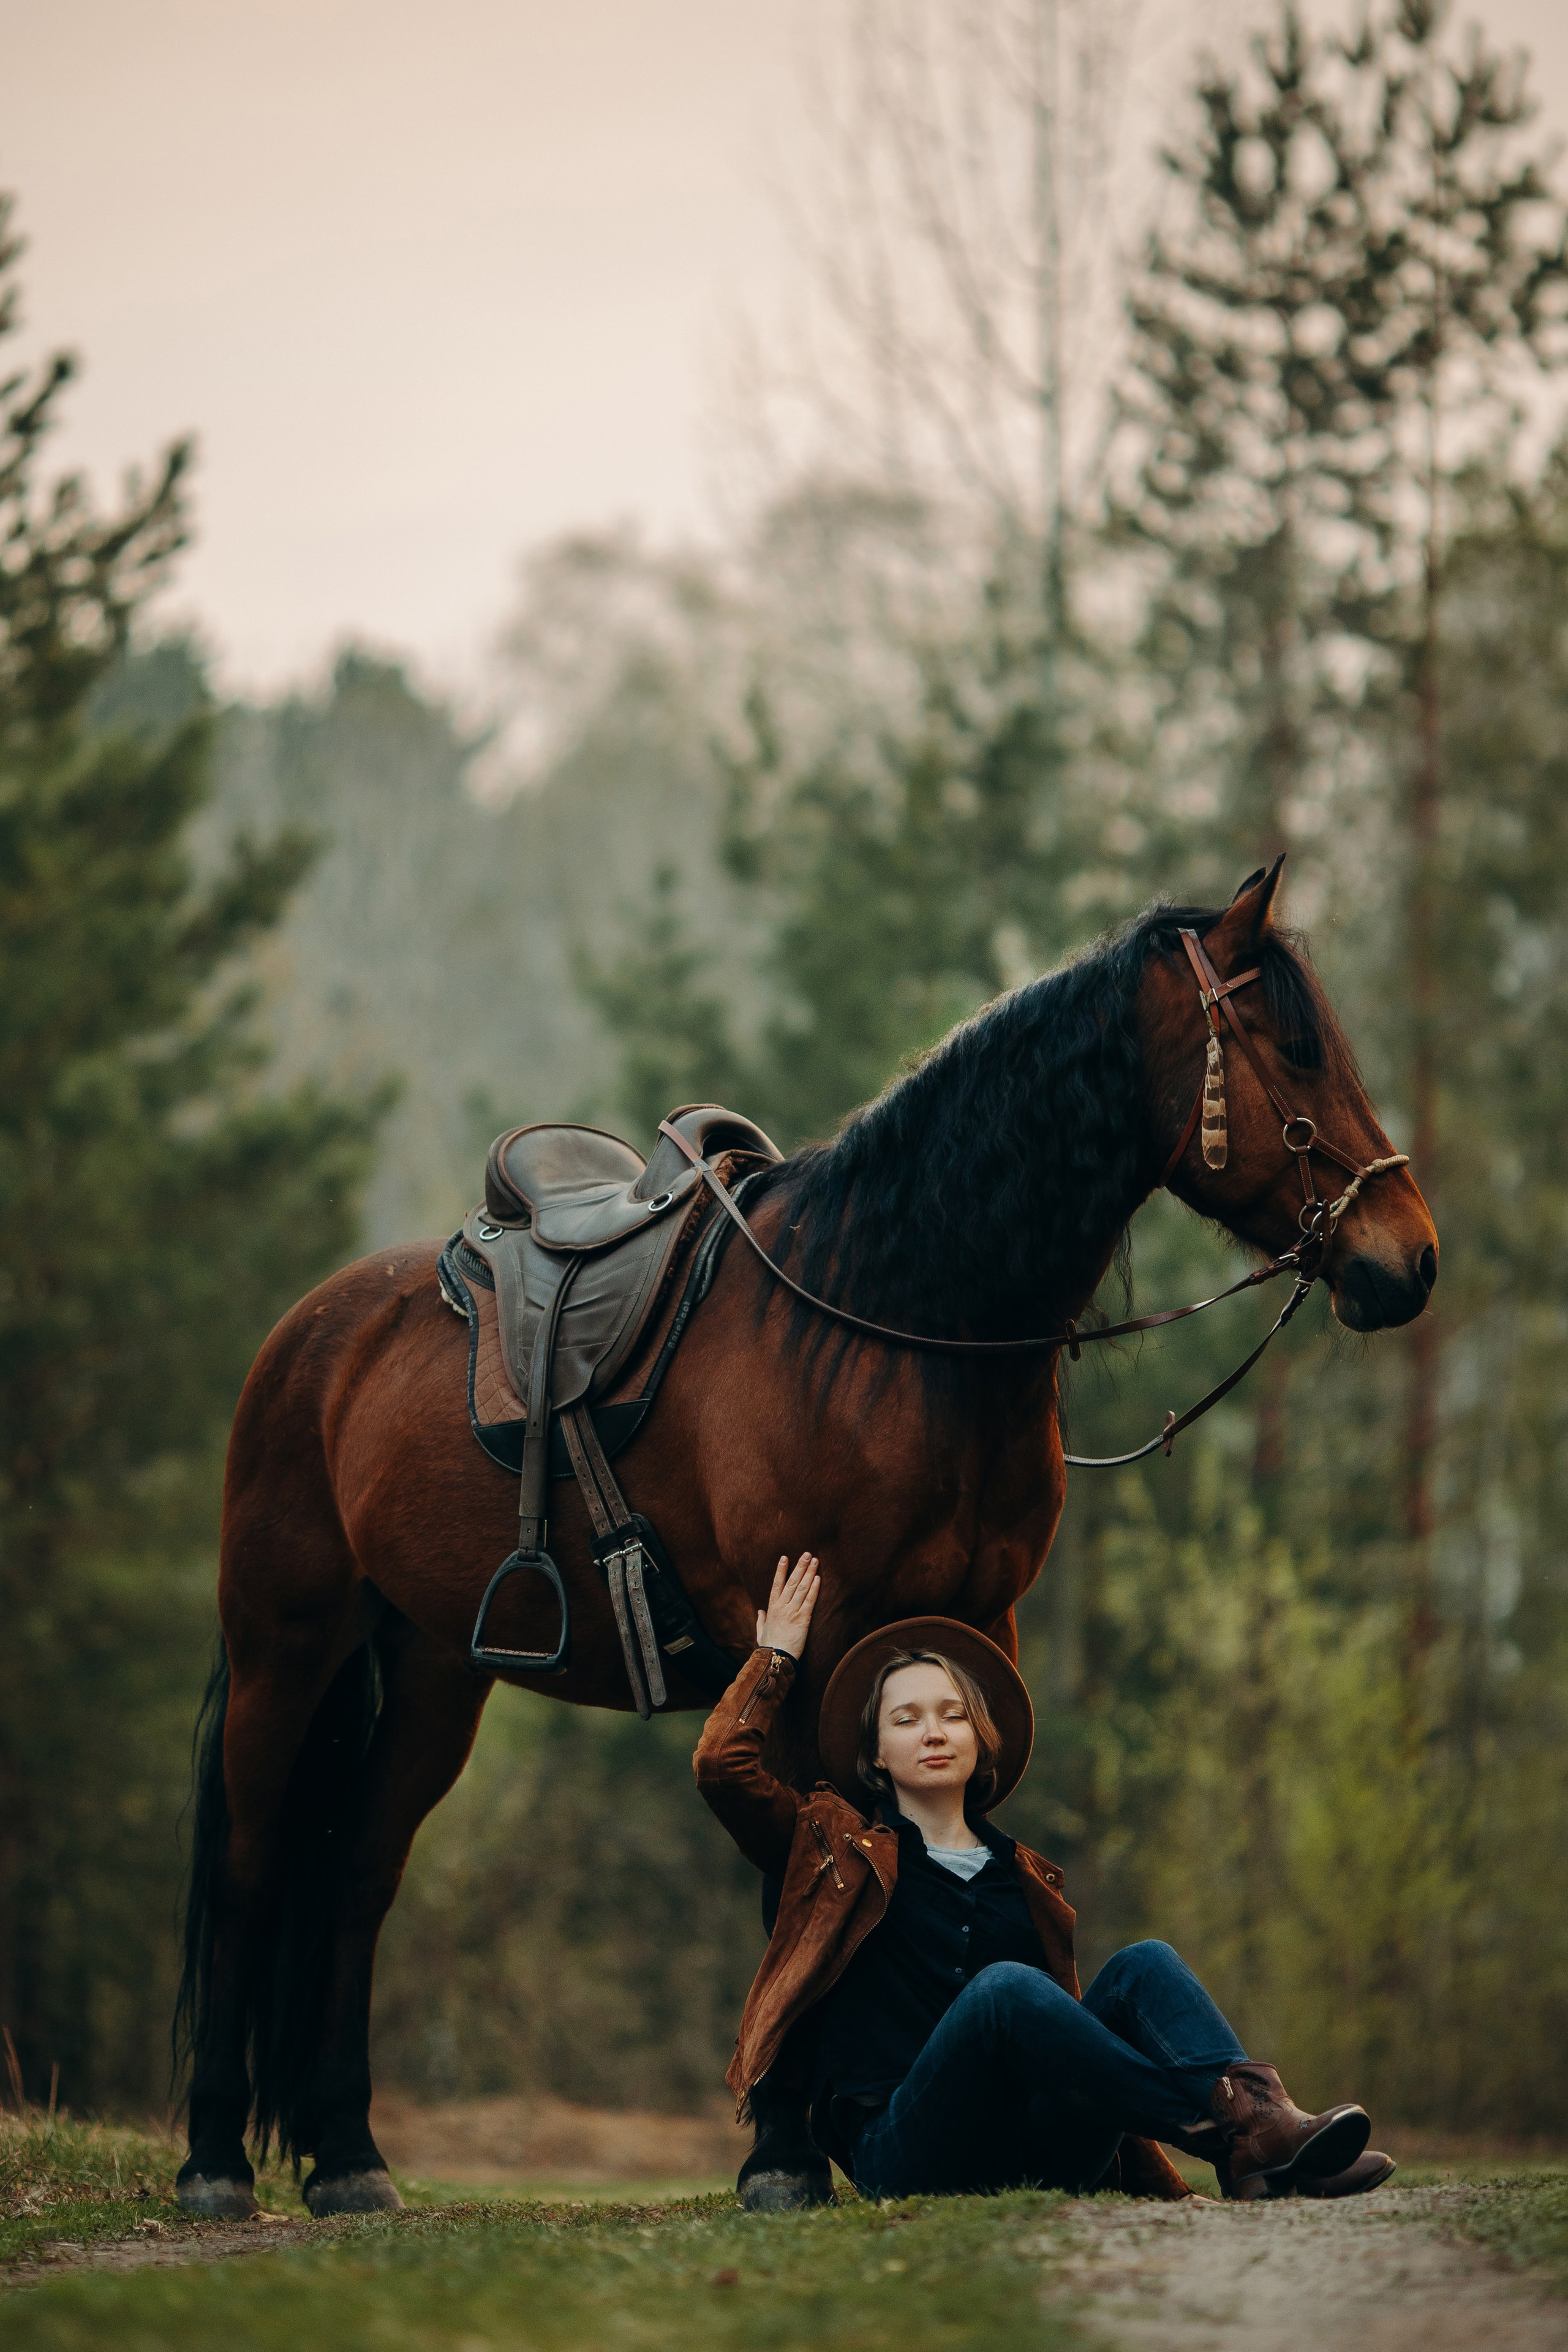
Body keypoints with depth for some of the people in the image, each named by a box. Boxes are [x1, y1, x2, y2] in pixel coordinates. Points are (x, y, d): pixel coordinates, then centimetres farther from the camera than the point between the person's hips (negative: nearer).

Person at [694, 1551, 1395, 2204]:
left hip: (1043, 2159, 4)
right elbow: (722, 1763, 5)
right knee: (1005, 1987, -32)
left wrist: (1163, 2186, 15)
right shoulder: (841, 1847, 19)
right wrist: (776, 1656, 20)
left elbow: (1070, 2016, 26)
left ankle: (1260, 2115, -47)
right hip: (902, 2157, -4)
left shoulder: (1025, 1880, 28)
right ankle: (1228, 2127, -42)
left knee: (1142, 1967, -19)